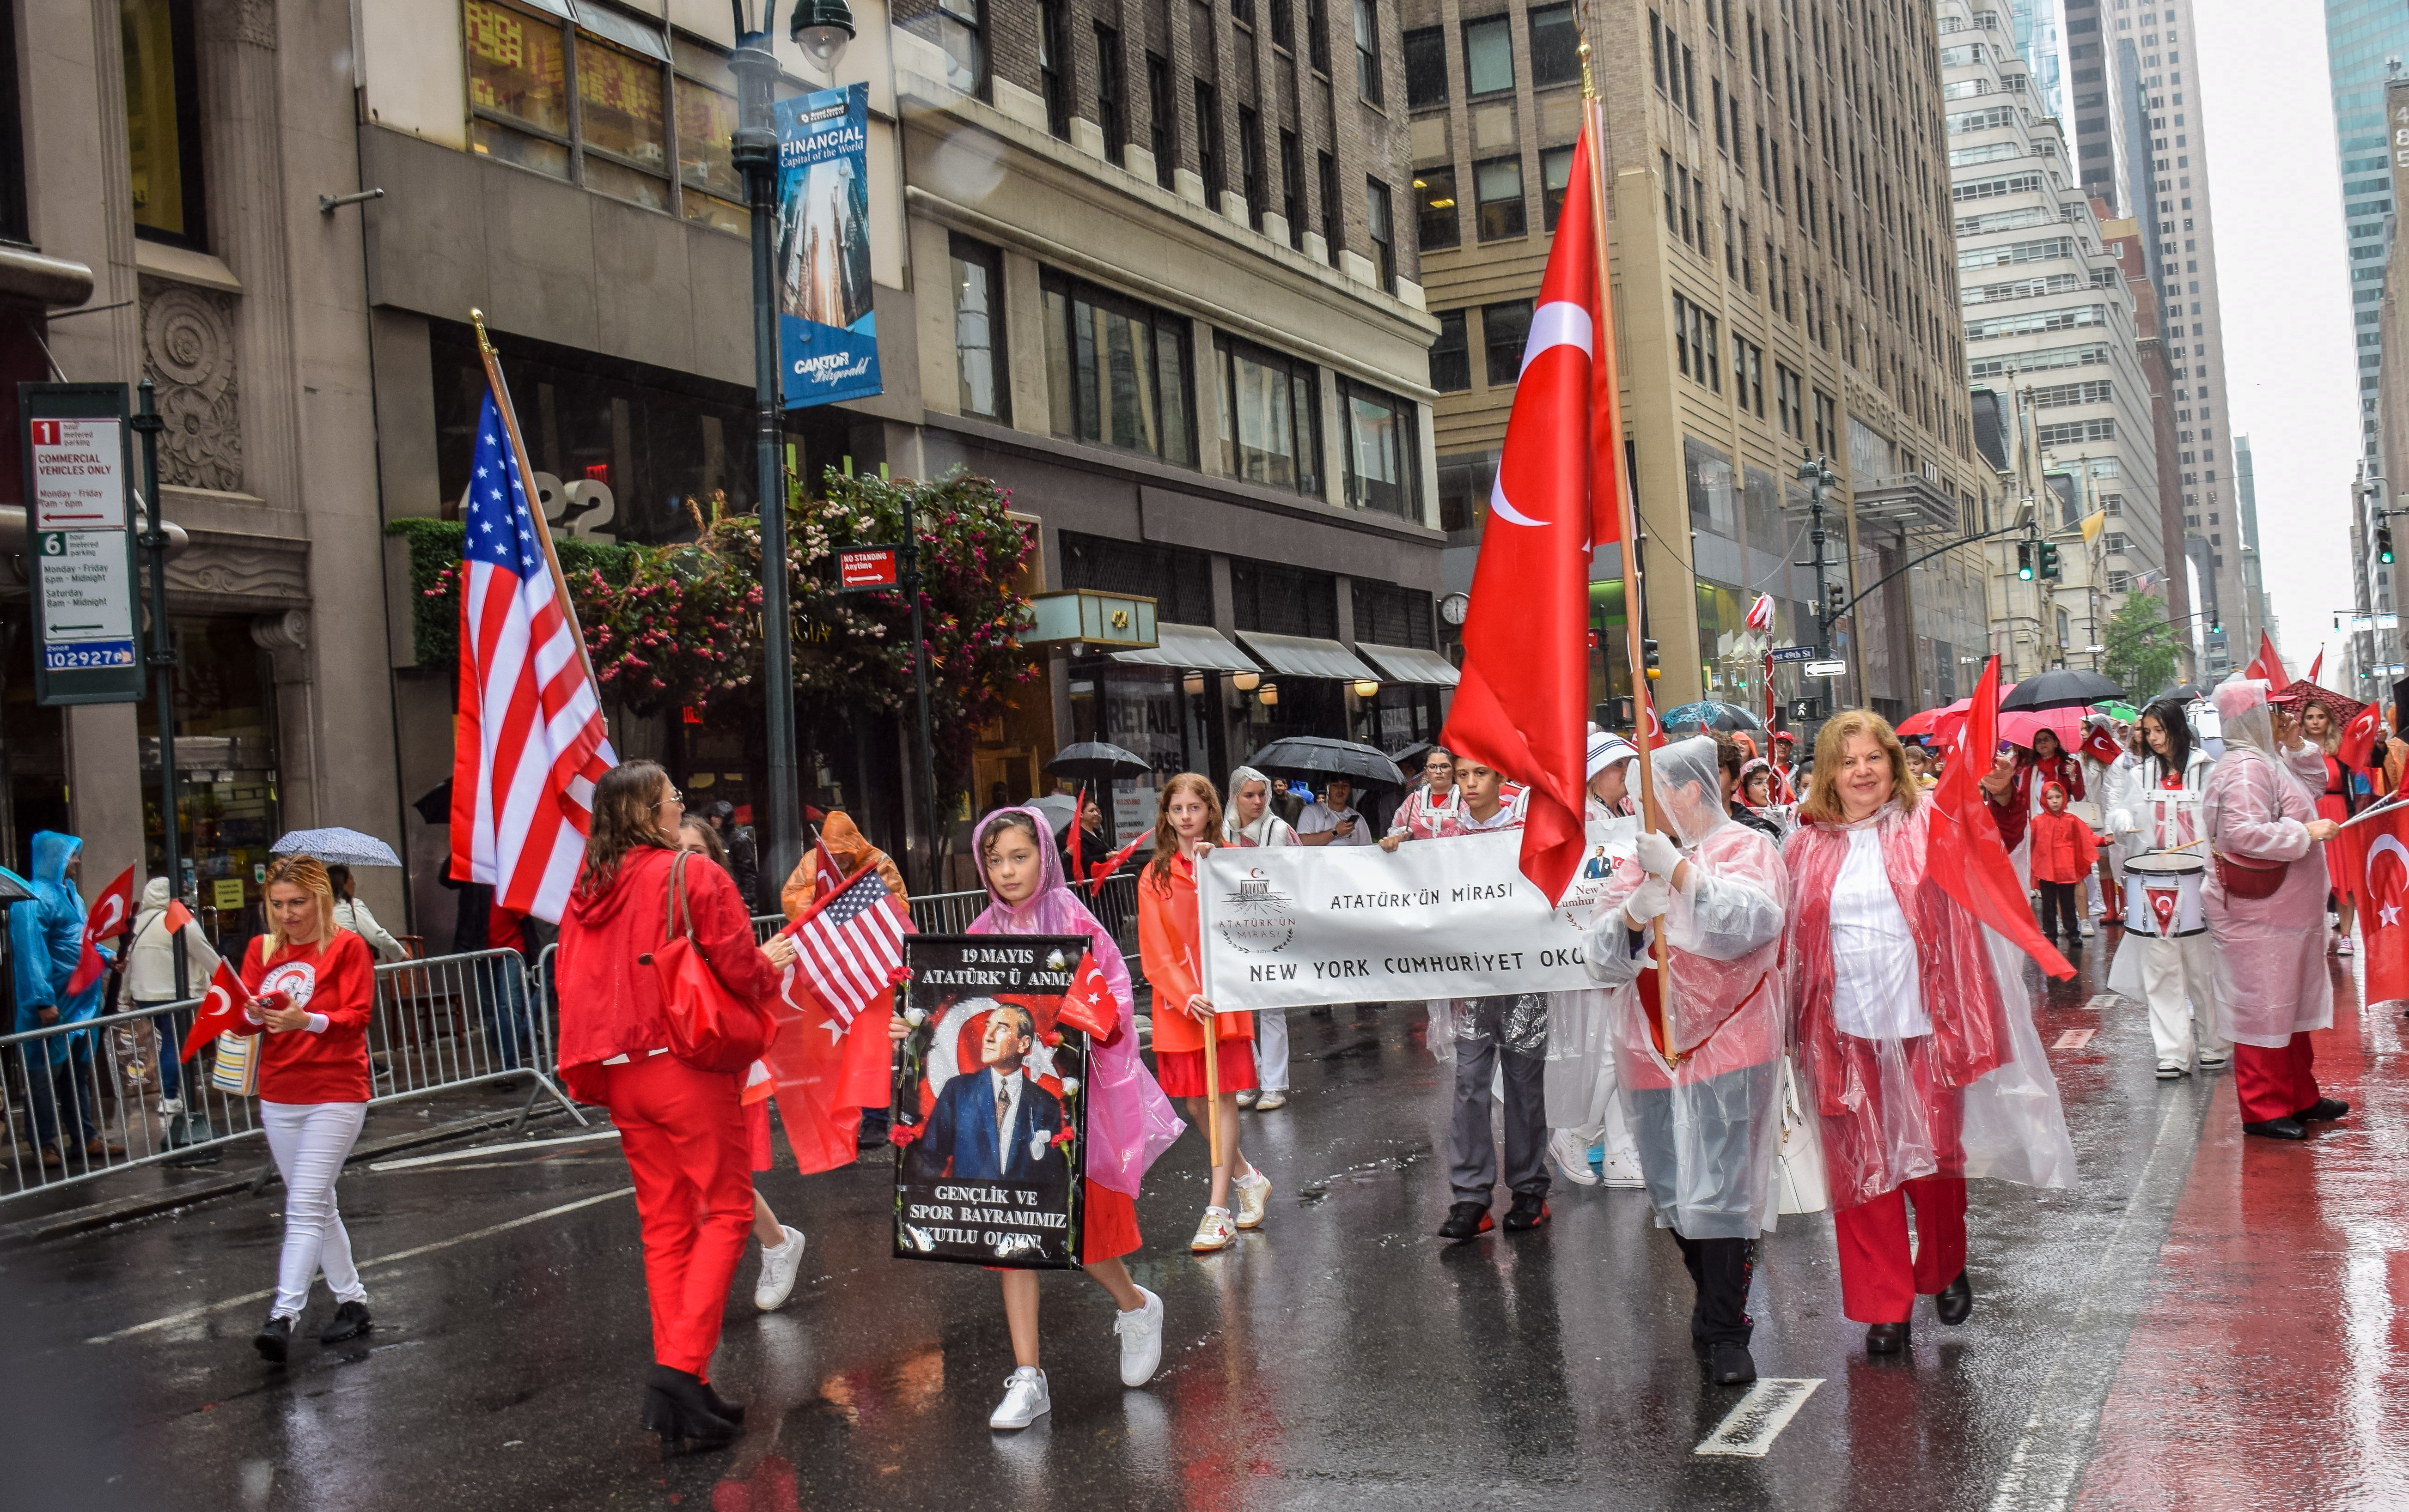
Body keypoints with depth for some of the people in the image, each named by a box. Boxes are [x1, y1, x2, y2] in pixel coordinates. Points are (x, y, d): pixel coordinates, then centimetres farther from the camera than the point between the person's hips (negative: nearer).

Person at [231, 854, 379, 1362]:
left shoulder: (346, 947, -5)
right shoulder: (263, 950, 10)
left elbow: (357, 1017, -12)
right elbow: (242, 1023, 4)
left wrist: (307, 1021, -29)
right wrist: (253, 1014, -19)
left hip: (336, 1095, -6)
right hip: (278, 1096, 6)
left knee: (305, 1208, -13)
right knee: (318, 1206, 13)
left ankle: (284, 1315, -17)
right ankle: (352, 1301, 24)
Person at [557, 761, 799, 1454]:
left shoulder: (588, 890, 9)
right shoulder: (694, 877, -11)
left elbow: (574, 981, 13)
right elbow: (741, 969, -14)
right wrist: (772, 963, 7)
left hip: (624, 1076, 6)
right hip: (691, 1066, -6)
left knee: (665, 1222, 12)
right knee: (727, 1211, 3)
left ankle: (681, 1392, 14)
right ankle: (681, 1366, -10)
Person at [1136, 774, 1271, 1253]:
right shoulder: (1154, 875, 6)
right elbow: (1154, 950, 0)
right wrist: (1185, 996, -13)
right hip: (1177, 1001, 2)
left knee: (1223, 1098, -5)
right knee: (1194, 1102, 6)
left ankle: (1219, 1212, -3)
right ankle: (1247, 1178, 29)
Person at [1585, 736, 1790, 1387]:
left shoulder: (1748, 849, 1)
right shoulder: (1636, 862, 15)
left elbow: (1753, 924, -19)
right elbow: (1600, 959, 7)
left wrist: (1681, 873, -23)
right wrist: (1632, 915, -13)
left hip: (1727, 1047, -5)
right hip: (1655, 1052, 6)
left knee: (1722, 1192, -9)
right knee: (1674, 1192, 10)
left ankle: (1726, 1332, 0)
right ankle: (1711, 1302, 27)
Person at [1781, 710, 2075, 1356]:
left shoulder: (1929, 820, 1)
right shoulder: (1807, 846, 6)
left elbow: (1993, 842, -15)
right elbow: (1790, 939, 11)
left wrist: (2001, 797, -36)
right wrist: (1790, 1021, 7)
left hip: (1924, 1025, -1)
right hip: (1847, 1035, 1)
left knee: (1934, 1156, 10)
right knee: (1865, 1167, 6)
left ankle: (1945, 1271, 35)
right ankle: (1884, 1308, 16)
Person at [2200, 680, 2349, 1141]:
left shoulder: (2269, 762, 13)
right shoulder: (2245, 768, -21)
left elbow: (2314, 786, 26)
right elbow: (2244, 832, -32)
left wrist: (2297, 748, 9)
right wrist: (2306, 833, -23)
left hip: (2285, 913, 11)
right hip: (2257, 916, -11)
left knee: (2291, 1004, 19)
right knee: (2263, 1010, -3)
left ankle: (2300, 1098, 30)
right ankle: (2263, 1111, 4)